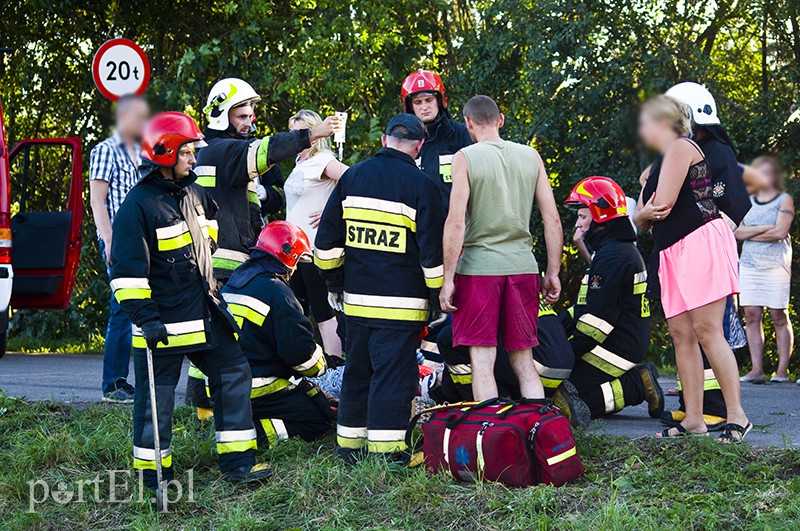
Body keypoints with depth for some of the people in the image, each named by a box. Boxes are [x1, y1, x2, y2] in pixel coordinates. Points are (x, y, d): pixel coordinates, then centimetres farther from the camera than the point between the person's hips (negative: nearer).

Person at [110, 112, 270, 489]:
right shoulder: (139, 205, -14)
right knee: (157, 397, 1)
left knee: (233, 374, 7)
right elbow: (127, 270, -18)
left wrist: (213, 294, 28)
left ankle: (237, 461, 13)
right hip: (164, 322, -8)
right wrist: (145, 317, -22)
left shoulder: (195, 194, 11)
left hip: (204, 314, 8)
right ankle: (153, 475, 13)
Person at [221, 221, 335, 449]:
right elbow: (300, 350, -14)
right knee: (320, 420, -2)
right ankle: (254, 433, -19)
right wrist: (322, 365, 7)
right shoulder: (276, 292, -14)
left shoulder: (232, 283, 14)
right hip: (258, 393, -9)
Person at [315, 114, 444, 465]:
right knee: (393, 373, -3)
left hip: (356, 298, 5)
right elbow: (432, 251, -7)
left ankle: (349, 444, 20)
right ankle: (386, 449, -5)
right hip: (401, 301, -5)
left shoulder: (352, 177, 8)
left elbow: (326, 239, 11)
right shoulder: (420, 185, -7)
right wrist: (437, 297, 2)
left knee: (357, 370, 15)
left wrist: (334, 284, 20)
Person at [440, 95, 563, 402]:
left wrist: (447, 279, -8)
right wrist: (553, 273, 14)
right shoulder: (531, 157, 8)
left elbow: (456, 222, -11)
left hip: (478, 266, -4)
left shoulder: (466, 158, -4)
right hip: (523, 267, 4)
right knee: (524, 363, 11)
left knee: (482, 364, -1)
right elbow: (552, 219, 7)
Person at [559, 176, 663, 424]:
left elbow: (599, 317, -20)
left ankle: (638, 387, -10)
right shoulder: (625, 250, 18)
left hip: (616, 351, -10)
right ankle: (638, 380, 6)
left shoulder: (612, 255, -16)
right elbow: (588, 306, 22)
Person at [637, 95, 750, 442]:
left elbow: (664, 203, -11)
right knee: (681, 334, 3)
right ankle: (693, 419, 2)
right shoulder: (662, 161, 25)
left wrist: (647, 211, 10)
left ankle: (736, 415, -14)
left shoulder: (680, 147, -3)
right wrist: (647, 211, 1)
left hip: (701, 241, -10)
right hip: (674, 251, 10)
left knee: (706, 329, -14)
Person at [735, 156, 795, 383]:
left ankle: (782, 370, -3)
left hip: (775, 263, -4)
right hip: (749, 263, 4)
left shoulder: (785, 200, 3)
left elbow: (780, 232, -10)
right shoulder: (748, 201, 16)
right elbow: (738, 232, 5)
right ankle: (757, 369, 0)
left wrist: (750, 234, -3)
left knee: (779, 316, -5)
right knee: (751, 315, -2)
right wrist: (763, 229, -9)